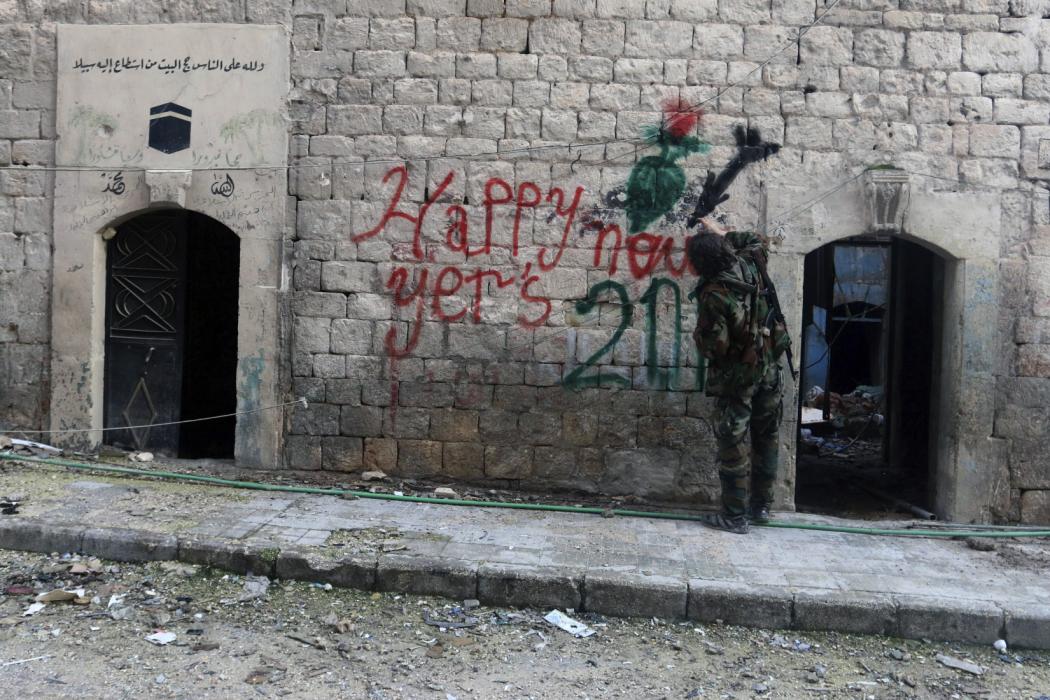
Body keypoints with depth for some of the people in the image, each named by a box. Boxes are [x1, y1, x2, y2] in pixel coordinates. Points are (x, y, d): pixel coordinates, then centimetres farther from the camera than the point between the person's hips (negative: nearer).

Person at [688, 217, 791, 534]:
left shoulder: (714, 295, -24)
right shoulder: (748, 267, -5)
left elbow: (713, 346, -23)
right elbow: (759, 242, 19)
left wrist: (699, 335, -3)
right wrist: (724, 233, 22)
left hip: (737, 376, -7)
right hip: (768, 368, 7)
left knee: (732, 444, 1)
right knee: (766, 439, 15)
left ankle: (735, 516, 5)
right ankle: (761, 506, 27)